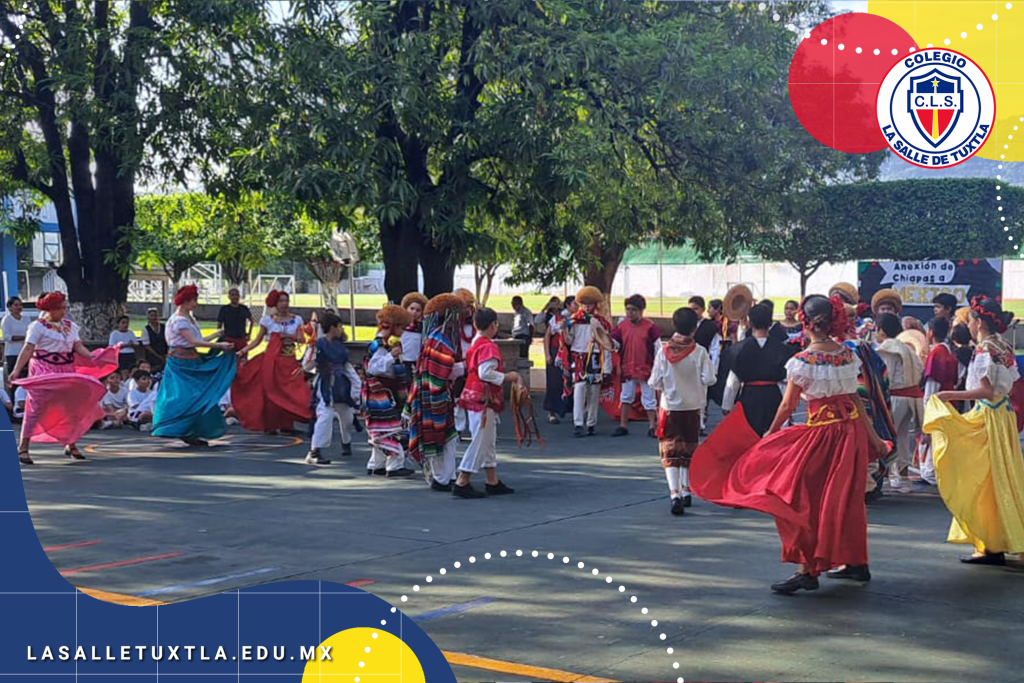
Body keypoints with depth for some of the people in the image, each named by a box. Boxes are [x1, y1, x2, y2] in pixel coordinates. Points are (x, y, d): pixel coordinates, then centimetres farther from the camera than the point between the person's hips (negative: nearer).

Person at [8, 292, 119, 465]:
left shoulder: (70, 326, 12)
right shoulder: (38, 326, -6)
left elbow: (78, 346, 5)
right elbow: (28, 349, -13)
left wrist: (93, 357, -14)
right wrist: (16, 370, -23)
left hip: (66, 372, 6)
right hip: (44, 372, -6)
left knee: (74, 405, 7)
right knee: (36, 407, -9)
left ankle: (71, 445, 22)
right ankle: (23, 447, -4)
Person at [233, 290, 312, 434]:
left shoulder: (296, 320, 7)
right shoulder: (268, 319, 1)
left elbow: (302, 339, -1)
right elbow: (258, 340, 2)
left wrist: (289, 336, -17)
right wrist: (243, 351, -8)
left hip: (289, 361, 2)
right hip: (272, 359, -2)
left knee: (291, 392, -4)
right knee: (270, 391, -3)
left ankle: (286, 424, 4)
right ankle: (269, 425, 4)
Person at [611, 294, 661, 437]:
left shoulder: (650, 326, -7)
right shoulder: (621, 326, 0)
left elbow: (657, 348, -3)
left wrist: (656, 367, -3)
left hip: (646, 368, -3)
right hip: (627, 368, 3)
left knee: (649, 398, 6)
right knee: (626, 397, 12)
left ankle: (652, 427, 14)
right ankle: (623, 426, 21)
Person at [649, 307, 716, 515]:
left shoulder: (664, 350, -11)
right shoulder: (699, 352, -12)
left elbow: (655, 383, -9)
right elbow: (709, 379, -13)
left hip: (670, 406, -1)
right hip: (693, 406, 1)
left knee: (670, 451, 0)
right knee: (689, 450, 17)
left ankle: (675, 493, -17)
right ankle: (686, 491, 27)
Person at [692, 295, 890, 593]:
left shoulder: (804, 361, -14)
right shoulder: (848, 354, 4)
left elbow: (788, 405, -6)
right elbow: (855, 398, 7)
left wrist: (771, 433, 8)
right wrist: (872, 436, 13)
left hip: (822, 431, -7)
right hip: (852, 427, 7)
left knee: (804, 499, 0)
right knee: (846, 496, 17)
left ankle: (807, 570, -3)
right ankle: (856, 562, 24)